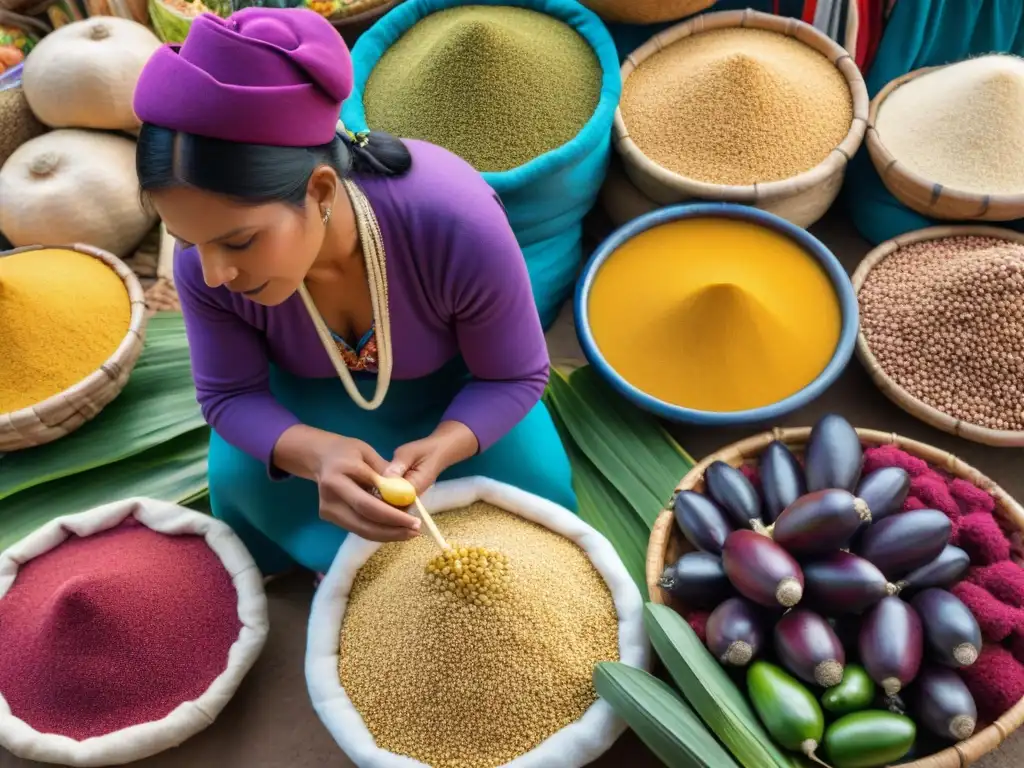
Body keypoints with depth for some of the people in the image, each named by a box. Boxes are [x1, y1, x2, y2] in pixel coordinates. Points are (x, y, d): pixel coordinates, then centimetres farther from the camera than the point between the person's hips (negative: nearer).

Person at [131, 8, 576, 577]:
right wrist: (315, 453, -44)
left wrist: (438, 449, -47)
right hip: (307, 386, 2)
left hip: (450, 380, -1)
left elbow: (515, 376, -26)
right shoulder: (205, 261, -34)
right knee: (244, 481, -20)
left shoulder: (459, 224, -41)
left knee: (532, 486, -16)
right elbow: (230, 394, -20)